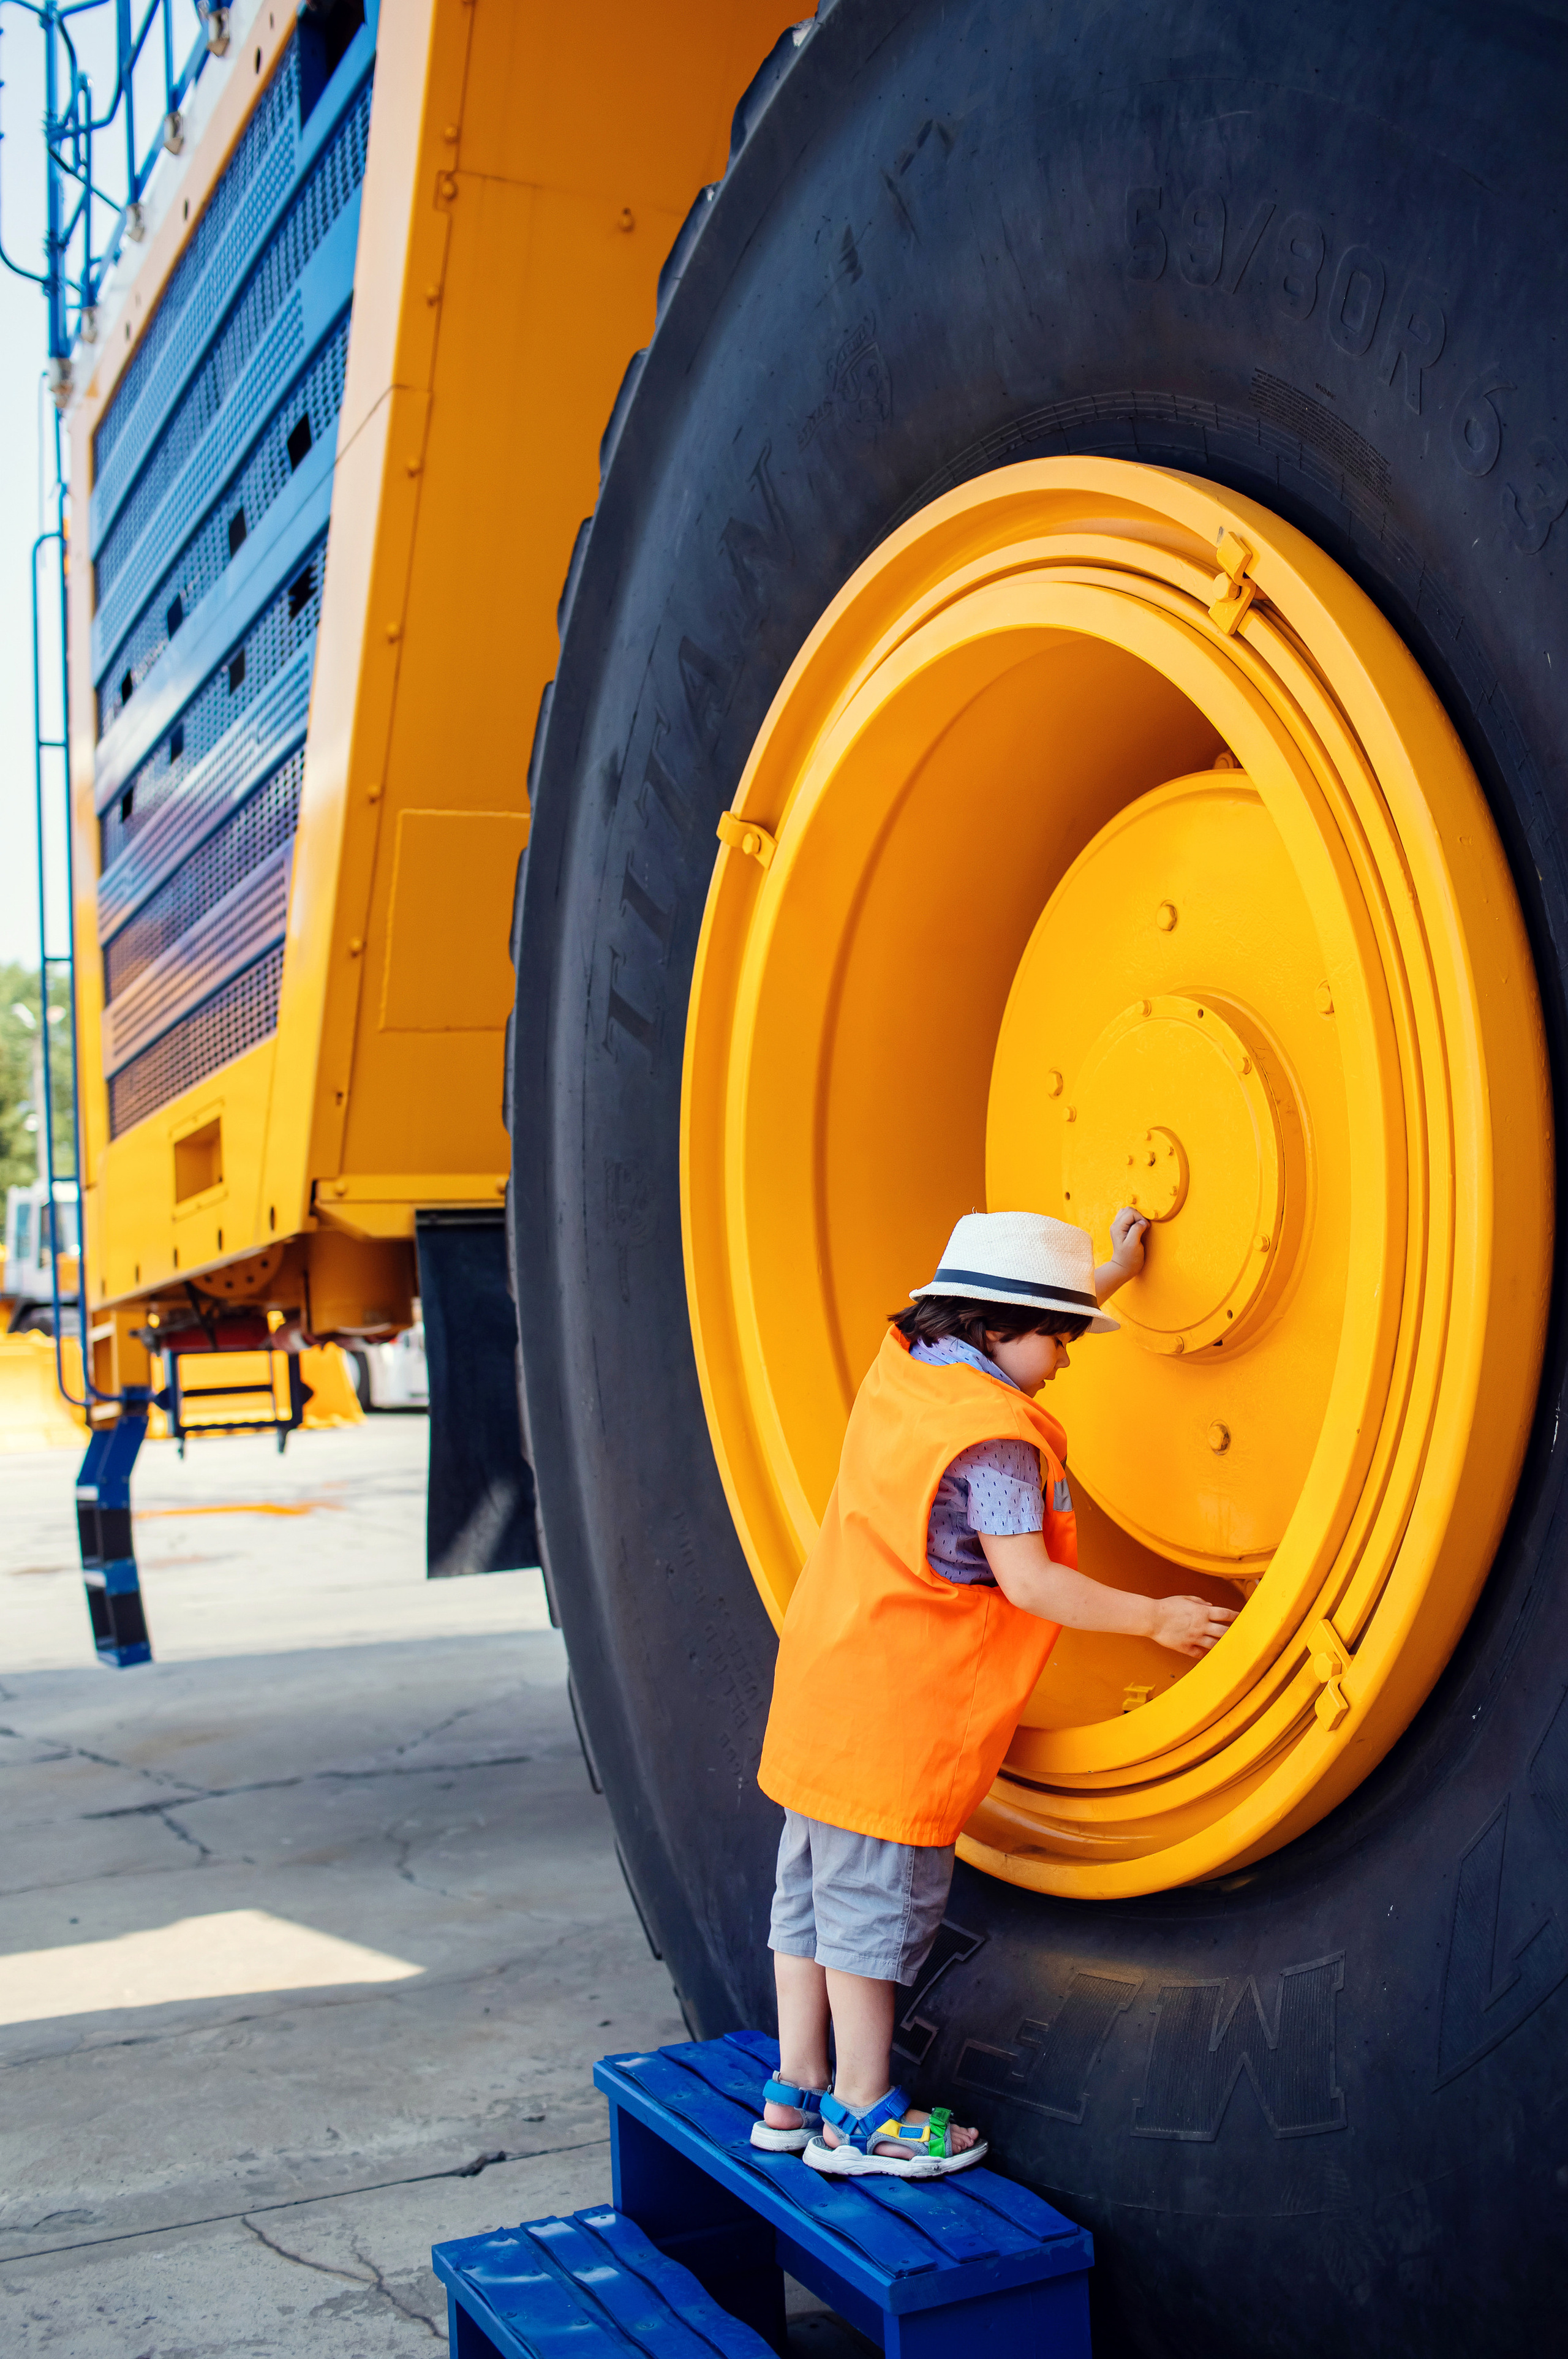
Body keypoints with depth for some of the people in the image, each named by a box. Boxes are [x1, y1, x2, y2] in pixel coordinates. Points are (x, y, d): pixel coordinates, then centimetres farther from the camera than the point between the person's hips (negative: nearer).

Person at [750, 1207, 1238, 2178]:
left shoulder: (901, 1372, 7)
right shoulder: (994, 1435, -19)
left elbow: (1016, 1317, 26)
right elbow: (1028, 1581, -20)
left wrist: (1105, 1276, 34)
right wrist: (1155, 1618, -11)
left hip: (828, 1698, 9)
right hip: (897, 1720, -9)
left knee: (812, 1897, 15)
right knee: (876, 1909, 2)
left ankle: (796, 2092, 26)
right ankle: (864, 2117, 13)